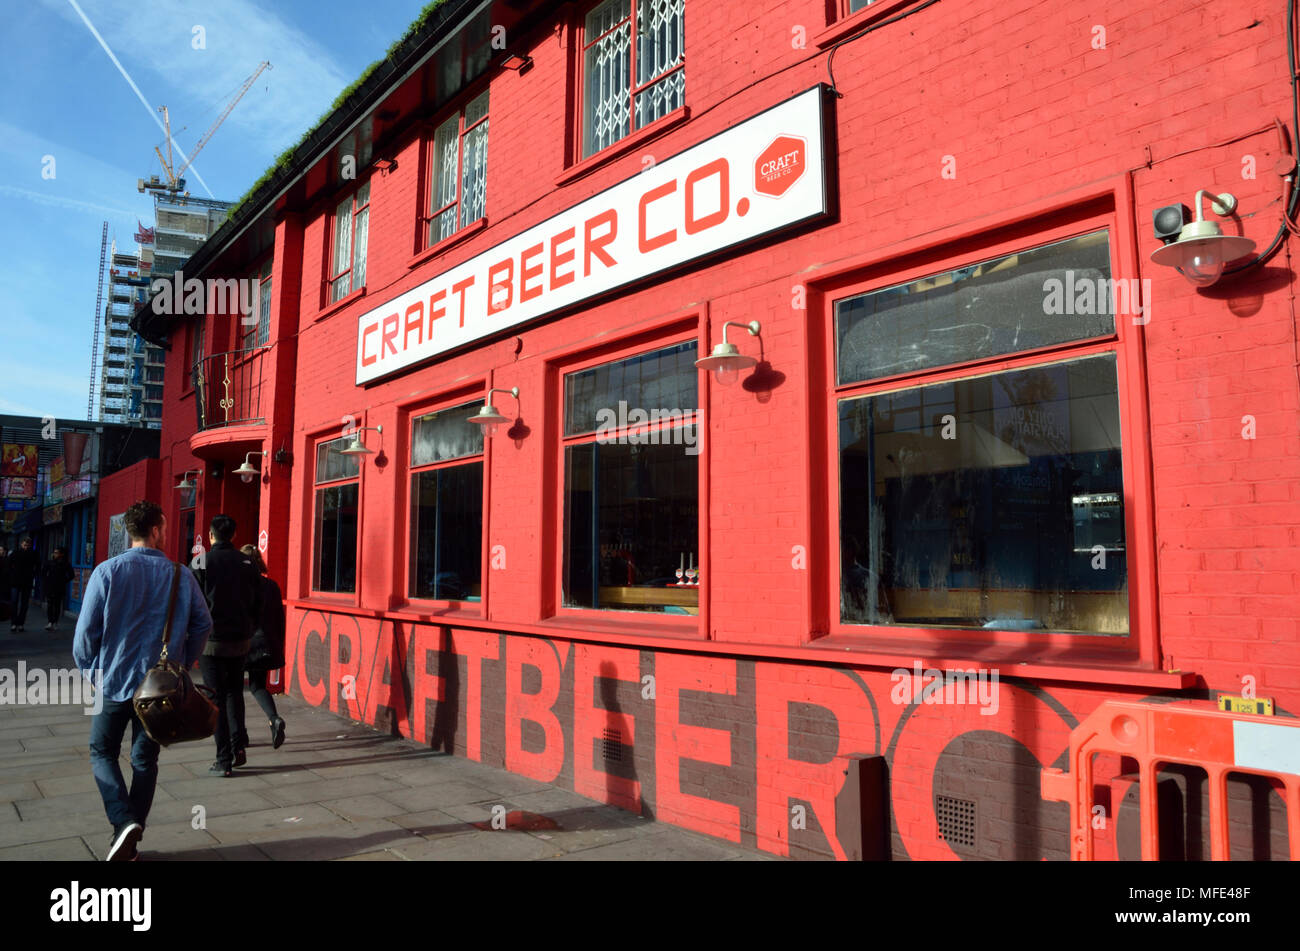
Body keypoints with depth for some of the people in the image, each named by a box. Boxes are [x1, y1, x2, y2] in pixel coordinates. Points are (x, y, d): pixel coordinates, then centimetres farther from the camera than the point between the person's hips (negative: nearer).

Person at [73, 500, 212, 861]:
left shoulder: (107, 572, -9)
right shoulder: (181, 576, -3)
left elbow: (86, 631, -8)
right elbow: (203, 624, 0)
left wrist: (90, 671, 8)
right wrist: (181, 664, 13)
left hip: (114, 682, -2)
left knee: (103, 752, 17)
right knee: (145, 759, 15)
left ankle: (123, 821, -3)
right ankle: (131, 842, 20)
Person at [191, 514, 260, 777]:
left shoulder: (202, 563, -9)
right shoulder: (247, 563, 1)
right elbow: (257, 604, 5)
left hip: (211, 642, -3)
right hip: (241, 640, 3)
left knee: (217, 699, 4)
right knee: (235, 693, 19)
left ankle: (224, 760, 5)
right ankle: (238, 747, 12)